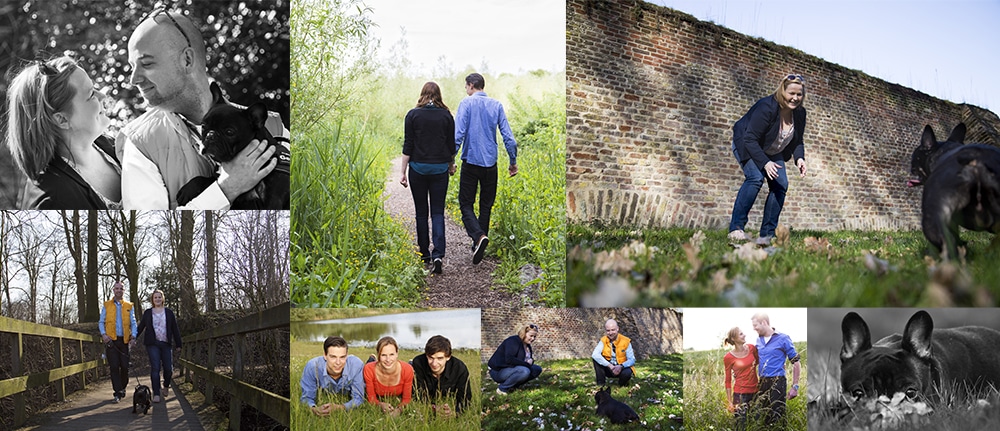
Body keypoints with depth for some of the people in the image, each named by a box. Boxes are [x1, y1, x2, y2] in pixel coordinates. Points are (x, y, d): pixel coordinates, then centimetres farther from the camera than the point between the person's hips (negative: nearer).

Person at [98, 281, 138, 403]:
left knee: (125, 366, -1)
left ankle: (122, 387, 22)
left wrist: (133, 336, -5)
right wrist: (103, 334, -8)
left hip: (124, 340, 1)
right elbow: (101, 322, 9)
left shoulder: (128, 306, 11)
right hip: (111, 340, -1)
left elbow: (133, 323, 10)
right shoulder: (106, 305, 9)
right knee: (114, 366, -6)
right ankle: (118, 393, -4)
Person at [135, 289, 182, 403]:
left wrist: (178, 344, 7)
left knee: (168, 369, -1)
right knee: (155, 368, -9)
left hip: (165, 344, 1)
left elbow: (174, 329, 10)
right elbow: (141, 327, 14)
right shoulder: (147, 313, 10)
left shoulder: (169, 312, 9)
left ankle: (166, 386, 29)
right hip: (152, 344, -1)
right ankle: (156, 394, -7)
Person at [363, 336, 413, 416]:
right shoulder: (370, 369, -37)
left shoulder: (407, 370, -37)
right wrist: (381, 405, -44)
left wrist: (399, 408, -43)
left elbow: (406, 399, -22)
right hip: (379, 400, 0)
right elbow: (371, 398, -22)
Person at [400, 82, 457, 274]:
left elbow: (408, 146, -5)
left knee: (421, 212, 11)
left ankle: (424, 254, 19)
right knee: (438, 212, 2)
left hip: (418, 168, -1)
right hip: (440, 168, 1)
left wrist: (403, 172, -2)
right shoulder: (446, 115, 1)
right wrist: (451, 165, 23)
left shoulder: (413, 115, -3)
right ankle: (438, 255, -15)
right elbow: (451, 144, 6)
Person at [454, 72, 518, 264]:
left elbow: (458, 135, -14)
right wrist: (513, 161, 12)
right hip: (490, 163, 4)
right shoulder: (496, 105, 4)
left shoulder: (467, 103, -6)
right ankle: (479, 246, 17)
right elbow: (508, 137, 2)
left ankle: (479, 236, -21)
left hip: (471, 162, -4)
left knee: (466, 204, 2)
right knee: (486, 205, 13)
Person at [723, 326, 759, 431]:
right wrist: (729, 401, -3)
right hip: (740, 394, -4)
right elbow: (728, 381, -1)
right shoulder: (728, 357, -8)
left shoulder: (752, 348, 2)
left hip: (755, 392, 4)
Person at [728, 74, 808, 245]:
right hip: (747, 146, -7)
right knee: (755, 177, -29)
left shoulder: (800, 113, -10)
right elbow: (750, 139, -32)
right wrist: (765, 163, -40)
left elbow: (797, 141, 2)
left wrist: (799, 158, -20)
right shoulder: (766, 108, -32)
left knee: (781, 185, -10)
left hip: (772, 152, 7)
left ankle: (767, 234, -6)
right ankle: (736, 228, -28)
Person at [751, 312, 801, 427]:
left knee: (776, 418, -6)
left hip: (777, 383, -6)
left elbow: (795, 363, -3)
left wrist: (795, 387, -7)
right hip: (762, 383, 6)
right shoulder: (759, 340, 10)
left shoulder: (783, 339, -6)